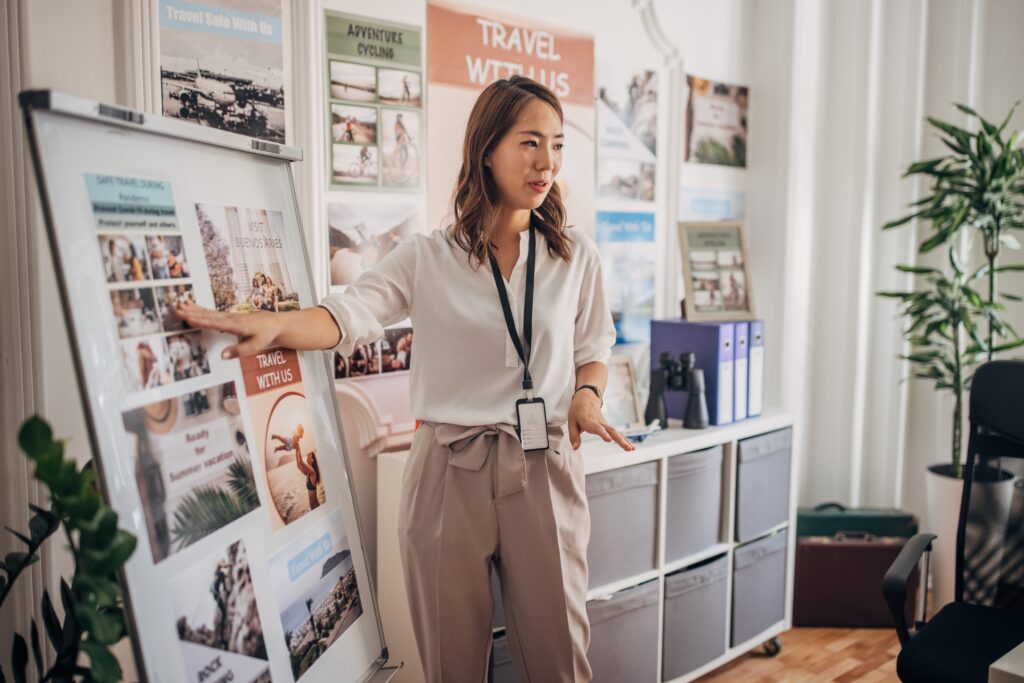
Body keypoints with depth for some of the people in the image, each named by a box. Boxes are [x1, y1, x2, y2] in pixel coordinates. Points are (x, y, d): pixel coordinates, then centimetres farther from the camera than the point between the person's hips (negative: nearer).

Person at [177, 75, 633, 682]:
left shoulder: (577, 255, 6)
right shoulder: (427, 258, 1)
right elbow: (347, 317, -11)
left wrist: (587, 395, -5)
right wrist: (271, 323, -30)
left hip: (544, 467, 1)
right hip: (450, 469, -1)